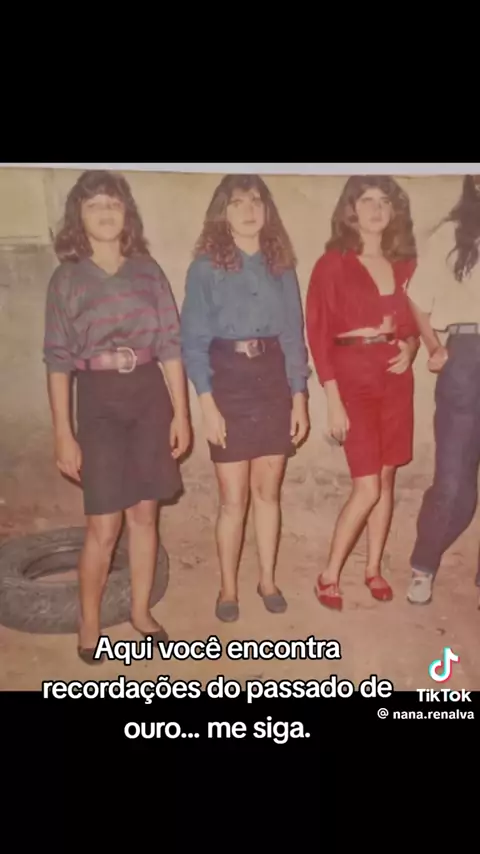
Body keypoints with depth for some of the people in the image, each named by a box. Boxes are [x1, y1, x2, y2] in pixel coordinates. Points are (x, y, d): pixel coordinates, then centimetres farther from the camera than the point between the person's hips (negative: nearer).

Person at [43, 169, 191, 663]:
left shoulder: (148, 271, 4)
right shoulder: (66, 279, -2)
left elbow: (170, 345, 5)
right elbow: (58, 360, -4)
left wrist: (180, 413, 1)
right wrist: (63, 433, -8)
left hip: (149, 396, 2)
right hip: (98, 401, -2)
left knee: (144, 514, 11)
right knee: (103, 526, -1)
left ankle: (141, 611, 29)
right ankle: (88, 622, 21)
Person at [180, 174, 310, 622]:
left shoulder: (281, 267, 7)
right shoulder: (205, 268, -3)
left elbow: (293, 336, 8)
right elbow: (193, 341, -5)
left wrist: (299, 398, 3)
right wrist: (207, 404, -12)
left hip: (274, 384, 3)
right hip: (228, 385, -3)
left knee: (268, 491, 12)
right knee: (233, 498, 3)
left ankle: (267, 580, 29)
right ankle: (228, 588, 23)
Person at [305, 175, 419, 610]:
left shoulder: (403, 265, 10)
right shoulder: (332, 264, -4)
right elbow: (319, 334, -8)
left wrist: (410, 347, -4)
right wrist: (333, 400, -13)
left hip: (396, 379, 5)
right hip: (353, 379, -5)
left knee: (387, 479, 8)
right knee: (367, 488, -7)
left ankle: (374, 568, 25)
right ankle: (329, 575, 11)